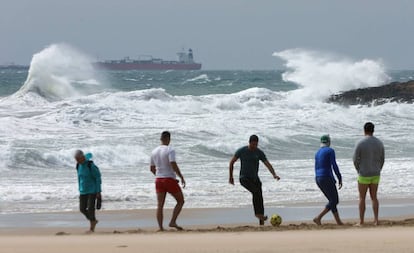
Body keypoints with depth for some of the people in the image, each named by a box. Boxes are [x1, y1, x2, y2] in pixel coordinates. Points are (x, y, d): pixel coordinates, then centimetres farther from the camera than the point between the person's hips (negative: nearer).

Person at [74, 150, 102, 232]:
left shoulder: (91, 166, -19)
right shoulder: (78, 166, 3)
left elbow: (98, 178, -15)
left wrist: (98, 192, -17)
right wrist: (80, 191, 18)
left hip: (93, 190, -7)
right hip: (83, 191, 7)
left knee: (90, 208, -12)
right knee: (82, 209, 2)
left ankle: (92, 228, -2)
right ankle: (93, 221, 25)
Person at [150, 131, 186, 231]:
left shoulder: (154, 152, 10)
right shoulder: (170, 150, -10)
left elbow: (152, 168, 17)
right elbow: (174, 165, -22)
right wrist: (182, 177, -16)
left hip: (159, 180, 6)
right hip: (170, 179, -6)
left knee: (160, 205, 3)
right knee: (180, 201, 8)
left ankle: (161, 228, -2)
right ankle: (173, 222, -3)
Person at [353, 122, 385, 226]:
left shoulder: (360, 143, -14)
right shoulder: (379, 143, 0)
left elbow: (355, 160, -9)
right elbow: (382, 160, 6)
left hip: (364, 175, -4)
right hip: (375, 175, 4)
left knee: (362, 198, 6)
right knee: (374, 197, 14)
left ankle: (361, 221, 8)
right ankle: (376, 220, 6)